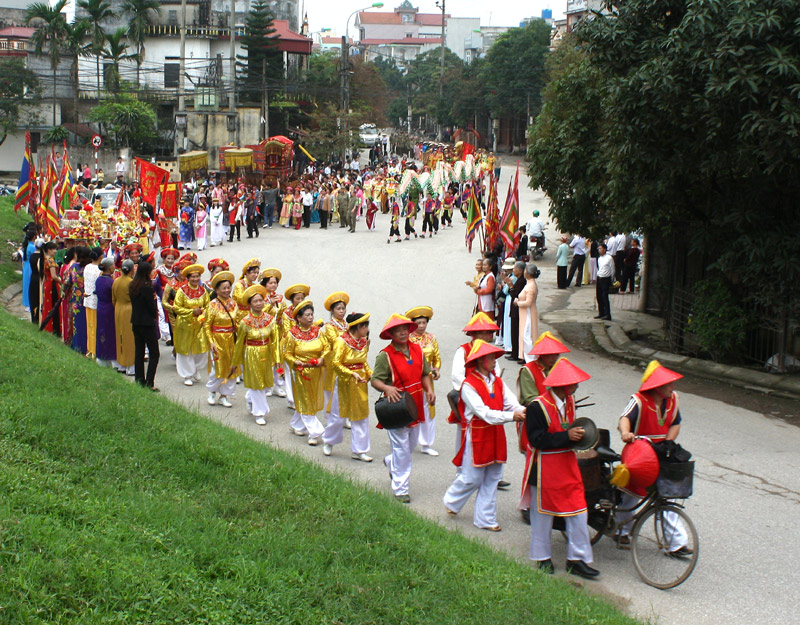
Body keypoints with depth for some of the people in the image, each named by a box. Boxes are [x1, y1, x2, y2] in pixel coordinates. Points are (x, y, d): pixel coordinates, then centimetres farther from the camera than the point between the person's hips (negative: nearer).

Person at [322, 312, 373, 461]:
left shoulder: (363, 341, 4)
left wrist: (370, 373, -2)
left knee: (362, 416, 8)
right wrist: (352, 374, -27)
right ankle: (328, 441, 32)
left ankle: (358, 450, 17)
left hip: (360, 382, 6)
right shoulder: (342, 341, -17)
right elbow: (335, 363, -19)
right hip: (344, 382, -6)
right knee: (339, 415, 6)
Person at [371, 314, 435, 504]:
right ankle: (400, 489, 9)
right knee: (402, 449, -3)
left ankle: (390, 462, 50)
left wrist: (429, 390, -4)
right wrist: (387, 388, -35)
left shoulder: (417, 350, 5)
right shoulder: (385, 355, -14)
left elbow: (424, 374, 13)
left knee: (411, 444, 20)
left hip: (415, 405, 7)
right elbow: (375, 380, -15)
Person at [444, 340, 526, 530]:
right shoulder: (469, 385, -14)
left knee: (491, 479, 9)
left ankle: (485, 519, 18)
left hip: (496, 436, 6)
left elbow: (512, 403, -3)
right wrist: (511, 416, -31)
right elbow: (484, 413, -22)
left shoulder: (498, 382, 8)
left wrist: (523, 411, -26)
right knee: (472, 478, 1)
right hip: (476, 436, -6)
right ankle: (451, 502, 29)